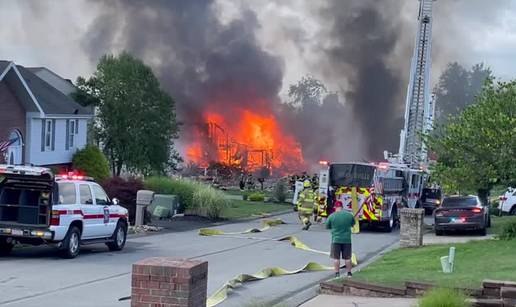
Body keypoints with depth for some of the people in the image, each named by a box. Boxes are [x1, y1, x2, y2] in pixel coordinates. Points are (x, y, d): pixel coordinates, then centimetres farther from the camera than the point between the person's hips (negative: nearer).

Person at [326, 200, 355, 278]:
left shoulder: (332, 216, -10)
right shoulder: (349, 215, -4)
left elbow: (327, 227, 2)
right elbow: (353, 224, 13)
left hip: (336, 240, -2)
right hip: (347, 239, 2)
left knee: (336, 258, 7)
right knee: (347, 258, 11)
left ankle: (337, 273, 10)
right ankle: (349, 273, 18)